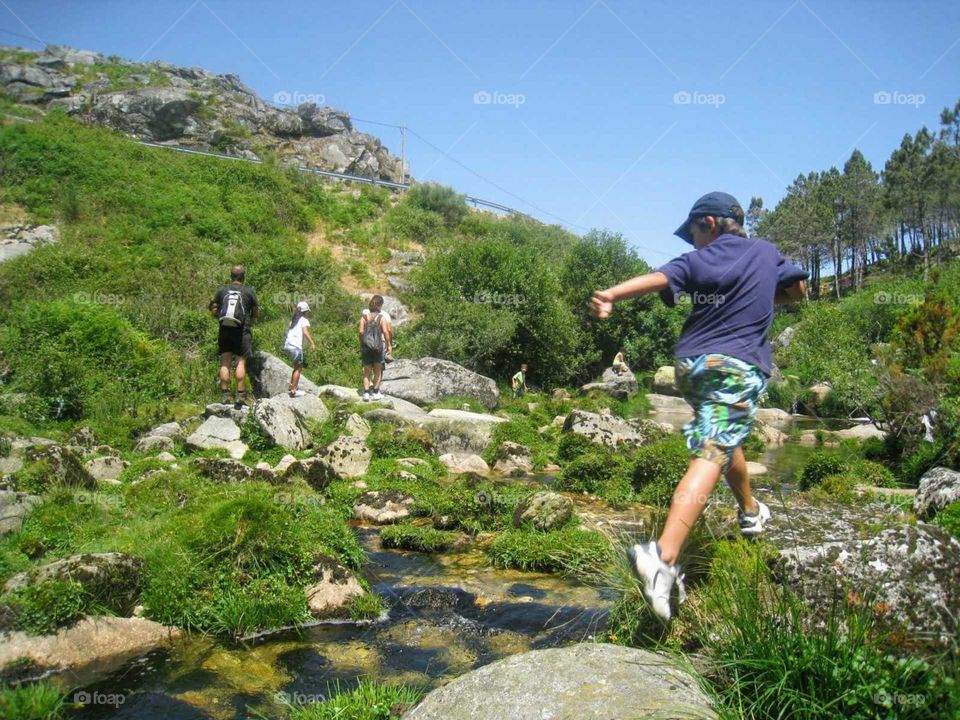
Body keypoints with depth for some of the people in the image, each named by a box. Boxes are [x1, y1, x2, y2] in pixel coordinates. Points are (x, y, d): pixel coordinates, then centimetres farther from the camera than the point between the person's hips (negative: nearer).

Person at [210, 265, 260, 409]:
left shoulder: (222, 291, 5)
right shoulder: (249, 292, -2)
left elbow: (213, 312, 8)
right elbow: (256, 313, 5)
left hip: (225, 330, 2)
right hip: (242, 331, -2)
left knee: (225, 362, 5)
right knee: (241, 362, 0)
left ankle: (224, 394, 6)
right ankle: (240, 395, -3)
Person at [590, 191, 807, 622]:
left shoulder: (697, 261, 5)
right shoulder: (766, 253, 13)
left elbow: (658, 278, -16)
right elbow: (797, 290, 28)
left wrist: (610, 295, -30)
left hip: (692, 364, 2)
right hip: (739, 367, -2)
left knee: (722, 439, 28)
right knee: (709, 457, -17)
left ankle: (750, 512, 50)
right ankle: (664, 556, -35)